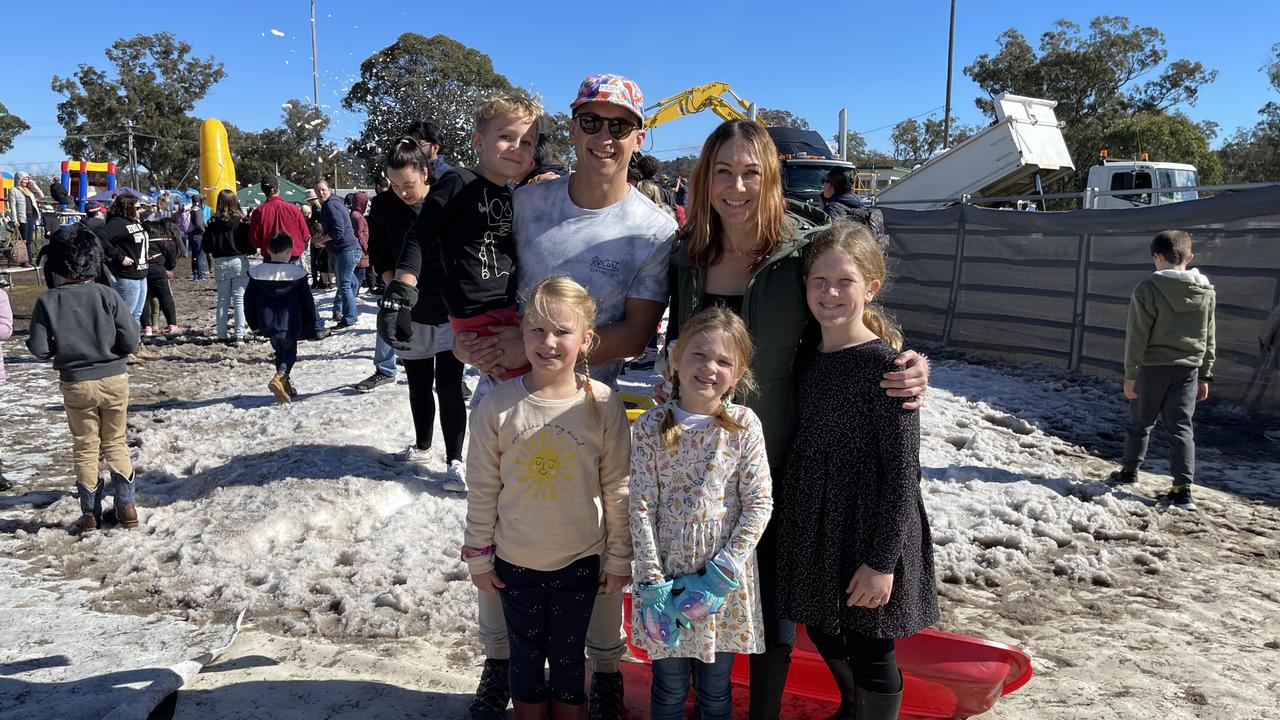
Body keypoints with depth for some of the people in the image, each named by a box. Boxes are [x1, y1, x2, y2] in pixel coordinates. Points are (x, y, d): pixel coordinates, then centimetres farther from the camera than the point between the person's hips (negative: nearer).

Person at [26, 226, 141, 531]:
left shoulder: (48, 301, -10)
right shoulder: (107, 295, -12)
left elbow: (39, 349, -11)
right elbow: (131, 341, -13)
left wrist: (61, 350, 10)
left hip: (76, 384, 0)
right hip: (114, 380, 0)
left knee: (84, 448, 14)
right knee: (116, 443, 15)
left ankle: (90, 514, 19)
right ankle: (125, 507, 16)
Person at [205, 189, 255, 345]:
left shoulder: (213, 223, -1)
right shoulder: (241, 221, -6)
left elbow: (207, 246, 1)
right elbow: (250, 243, -7)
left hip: (220, 264, 2)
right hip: (239, 262, -2)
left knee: (222, 300, 11)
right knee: (240, 299, 0)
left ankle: (222, 334, 15)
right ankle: (239, 334, -5)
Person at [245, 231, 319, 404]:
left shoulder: (257, 273, 1)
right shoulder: (297, 273, -7)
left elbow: (249, 301, 7)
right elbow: (307, 302, -4)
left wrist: (254, 323, 19)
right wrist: (310, 326, 7)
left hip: (267, 324, 3)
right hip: (291, 324, -3)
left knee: (280, 351, 22)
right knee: (290, 352, 12)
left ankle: (286, 385, 20)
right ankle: (279, 377, -16)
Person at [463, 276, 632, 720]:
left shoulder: (603, 406, -14)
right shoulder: (497, 406, -13)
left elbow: (618, 489, -6)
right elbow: (482, 490, -4)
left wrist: (620, 559, -1)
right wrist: (478, 556, 0)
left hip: (580, 562, -1)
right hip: (515, 563, 1)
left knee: (568, 658, 18)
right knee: (526, 657, 20)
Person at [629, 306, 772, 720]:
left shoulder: (744, 425, -6)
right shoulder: (651, 427, -7)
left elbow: (759, 503, -7)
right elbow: (641, 508, -7)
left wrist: (722, 573, -13)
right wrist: (652, 585, -12)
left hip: (726, 580, 0)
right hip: (667, 576, 0)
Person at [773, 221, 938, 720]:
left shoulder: (884, 364, -18)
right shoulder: (809, 357, 2)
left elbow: (902, 471, -17)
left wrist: (882, 560, -18)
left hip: (868, 525, -7)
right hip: (812, 521, 7)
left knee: (868, 648, 7)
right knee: (822, 632, 24)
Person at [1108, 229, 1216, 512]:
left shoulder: (1147, 290, -13)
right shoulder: (1207, 292, 3)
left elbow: (1137, 336, -13)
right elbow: (1209, 340, 9)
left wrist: (1130, 374, -7)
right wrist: (1204, 375, 16)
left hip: (1152, 368, -3)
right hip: (1188, 370, 3)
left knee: (1140, 423, 13)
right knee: (1181, 428, 6)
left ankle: (1129, 471, 29)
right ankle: (1182, 488, 0)